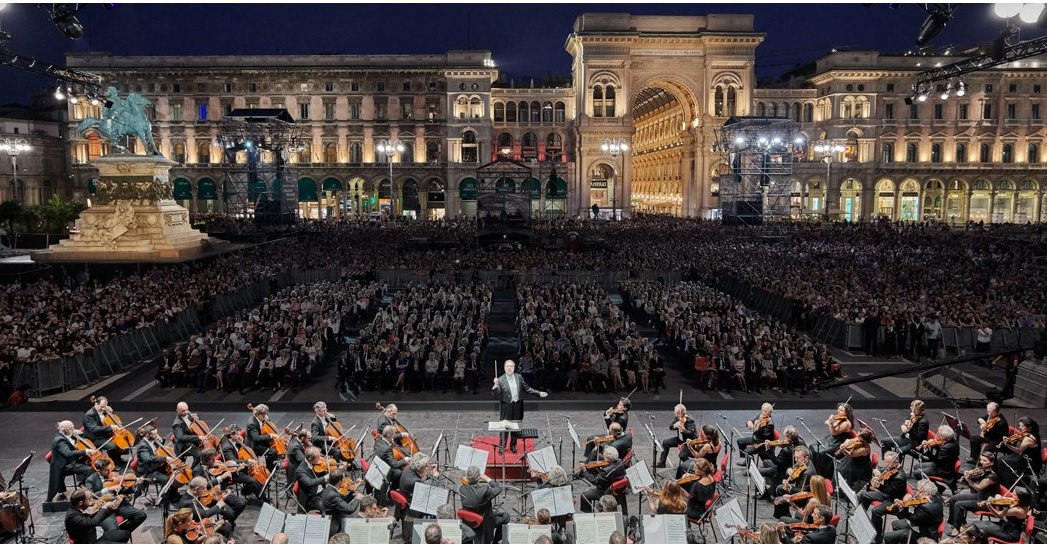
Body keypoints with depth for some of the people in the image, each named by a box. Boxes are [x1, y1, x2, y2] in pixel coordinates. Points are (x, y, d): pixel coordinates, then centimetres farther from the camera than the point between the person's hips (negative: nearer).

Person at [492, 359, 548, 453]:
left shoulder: (519, 377, 3)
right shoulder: (500, 380, -8)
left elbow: (527, 389, 9)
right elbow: (496, 394, -11)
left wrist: (539, 393, 2)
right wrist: (496, 385, -29)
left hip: (517, 406, 3)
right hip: (506, 407, -3)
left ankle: (513, 446, 26)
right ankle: (501, 447, 18)